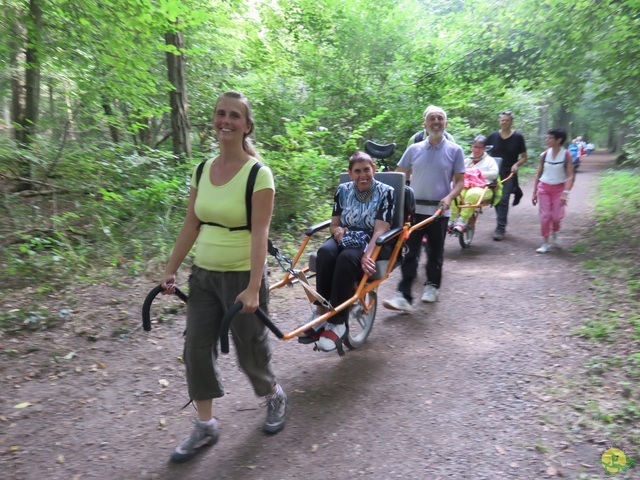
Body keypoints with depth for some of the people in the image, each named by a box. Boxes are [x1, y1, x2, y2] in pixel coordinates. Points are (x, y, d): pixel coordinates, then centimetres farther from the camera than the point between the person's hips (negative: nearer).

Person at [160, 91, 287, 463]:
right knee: (197, 351, 8)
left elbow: (259, 234, -19)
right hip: (203, 275, 6)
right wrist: (171, 270, 8)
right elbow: (190, 225, 8)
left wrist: (253, 288, -25)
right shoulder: (203, 169, 4)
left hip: (242, 277, -6)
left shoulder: (258, 173, -14)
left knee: (250, 352, 9)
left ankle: (276, 398, 40)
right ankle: (206, 427, 27)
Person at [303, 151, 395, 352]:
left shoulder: (386, 192, -6)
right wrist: (337, 230, -14)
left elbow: (380, 230, -16)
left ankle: (337, 322, -32)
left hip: (373, 243, -4)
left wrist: (367, 255, -33)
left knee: (347, 258, -37)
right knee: (325, 252, -32)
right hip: (346, 239, 4)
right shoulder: (343, 190, 7)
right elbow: (334, 223, 13)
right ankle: (321, 311, -27)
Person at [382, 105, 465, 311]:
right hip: (414, 209, 1)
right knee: (410, 253, -4)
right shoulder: (413, 149, 6)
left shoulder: (455, 151, 2)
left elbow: (460, 181, 1)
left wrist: (449, 197, -17)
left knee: (435, 252, 12)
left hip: (439, 211, 0)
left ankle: (432, 286, 32)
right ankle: (403, 296, -6)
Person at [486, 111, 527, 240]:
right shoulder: (493, 136, 4)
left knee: (503, 200, -11)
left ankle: (500, 228, -9)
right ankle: (501, 224, 26)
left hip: (509, 173, -3)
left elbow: (524, 157, 4)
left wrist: (517, 164, -15)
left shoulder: (518, 137, 0)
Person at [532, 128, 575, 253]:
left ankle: (555, 232, 32)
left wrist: (566, 192, -24)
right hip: (544, 188, 2)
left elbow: (570, 176, -12)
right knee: (544, 216, -1)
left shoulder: (566, 156, -9)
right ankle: (545, 243, 8)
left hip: (558, 189, -2)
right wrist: (534, 192, 4)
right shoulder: (544, 155, -1)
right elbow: (538, 174, 6)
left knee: (557, 216, -2)